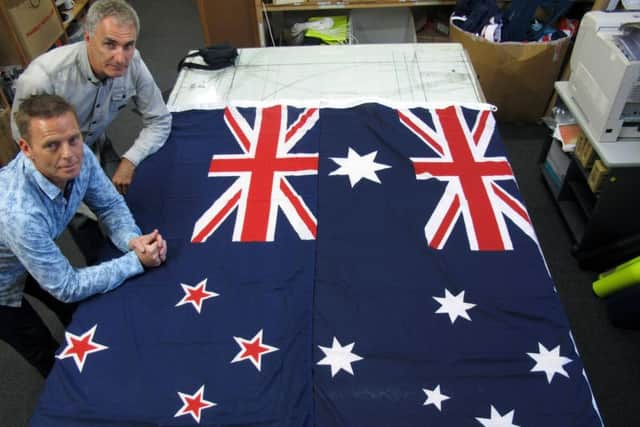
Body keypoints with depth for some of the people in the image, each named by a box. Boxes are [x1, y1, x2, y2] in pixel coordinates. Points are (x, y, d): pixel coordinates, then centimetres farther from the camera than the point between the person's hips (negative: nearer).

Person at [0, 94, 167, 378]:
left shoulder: (80, 158, -27)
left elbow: (110, 205, -9)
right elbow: (67, 287, -32)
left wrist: (132, 240, -29)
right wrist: (137, 261, -30)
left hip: (33, 260, 6)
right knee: (45, 351, 11)